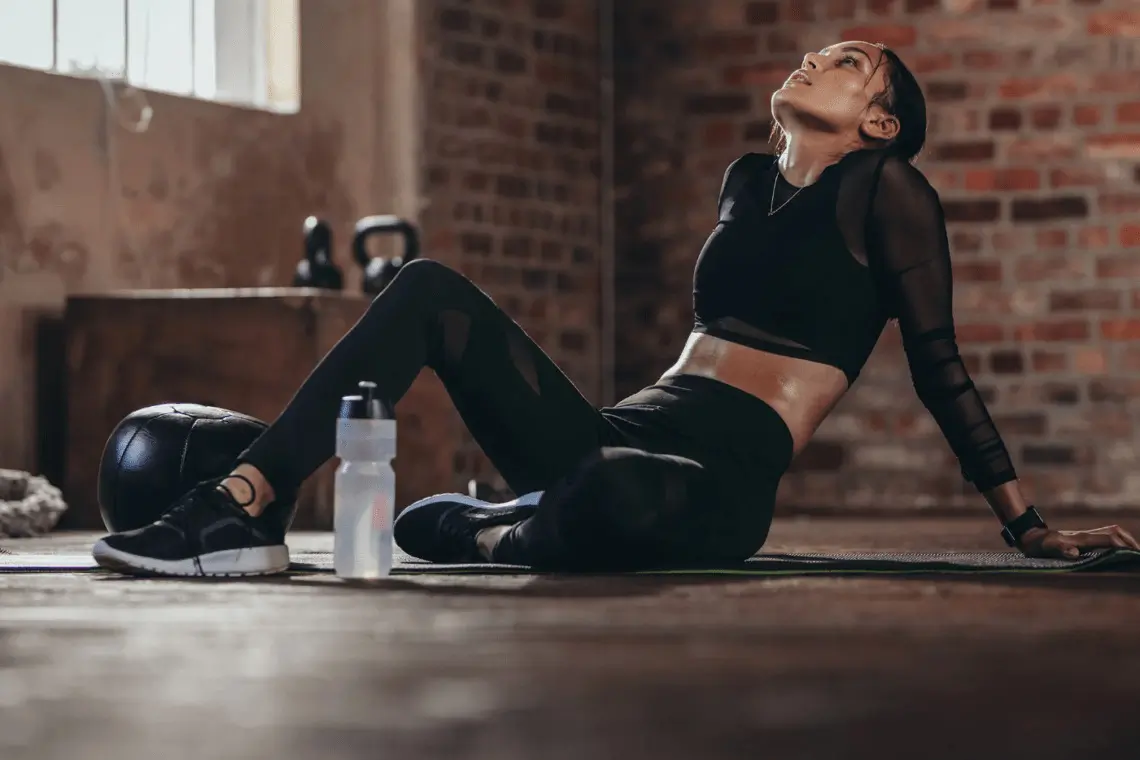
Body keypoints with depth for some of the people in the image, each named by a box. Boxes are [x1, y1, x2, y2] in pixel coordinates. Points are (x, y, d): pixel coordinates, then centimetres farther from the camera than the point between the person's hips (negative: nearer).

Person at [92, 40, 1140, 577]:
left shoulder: (884, 187, 2)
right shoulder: (748, 182, 24)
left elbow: (939, 364, 3)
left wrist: (1029, 525, 2)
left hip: (723, 485, -7)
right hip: (629, 433, 8)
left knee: (618, 497, -44)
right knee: (432, 290, -6)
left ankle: (484, 532, -8)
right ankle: (244, 506, -19)